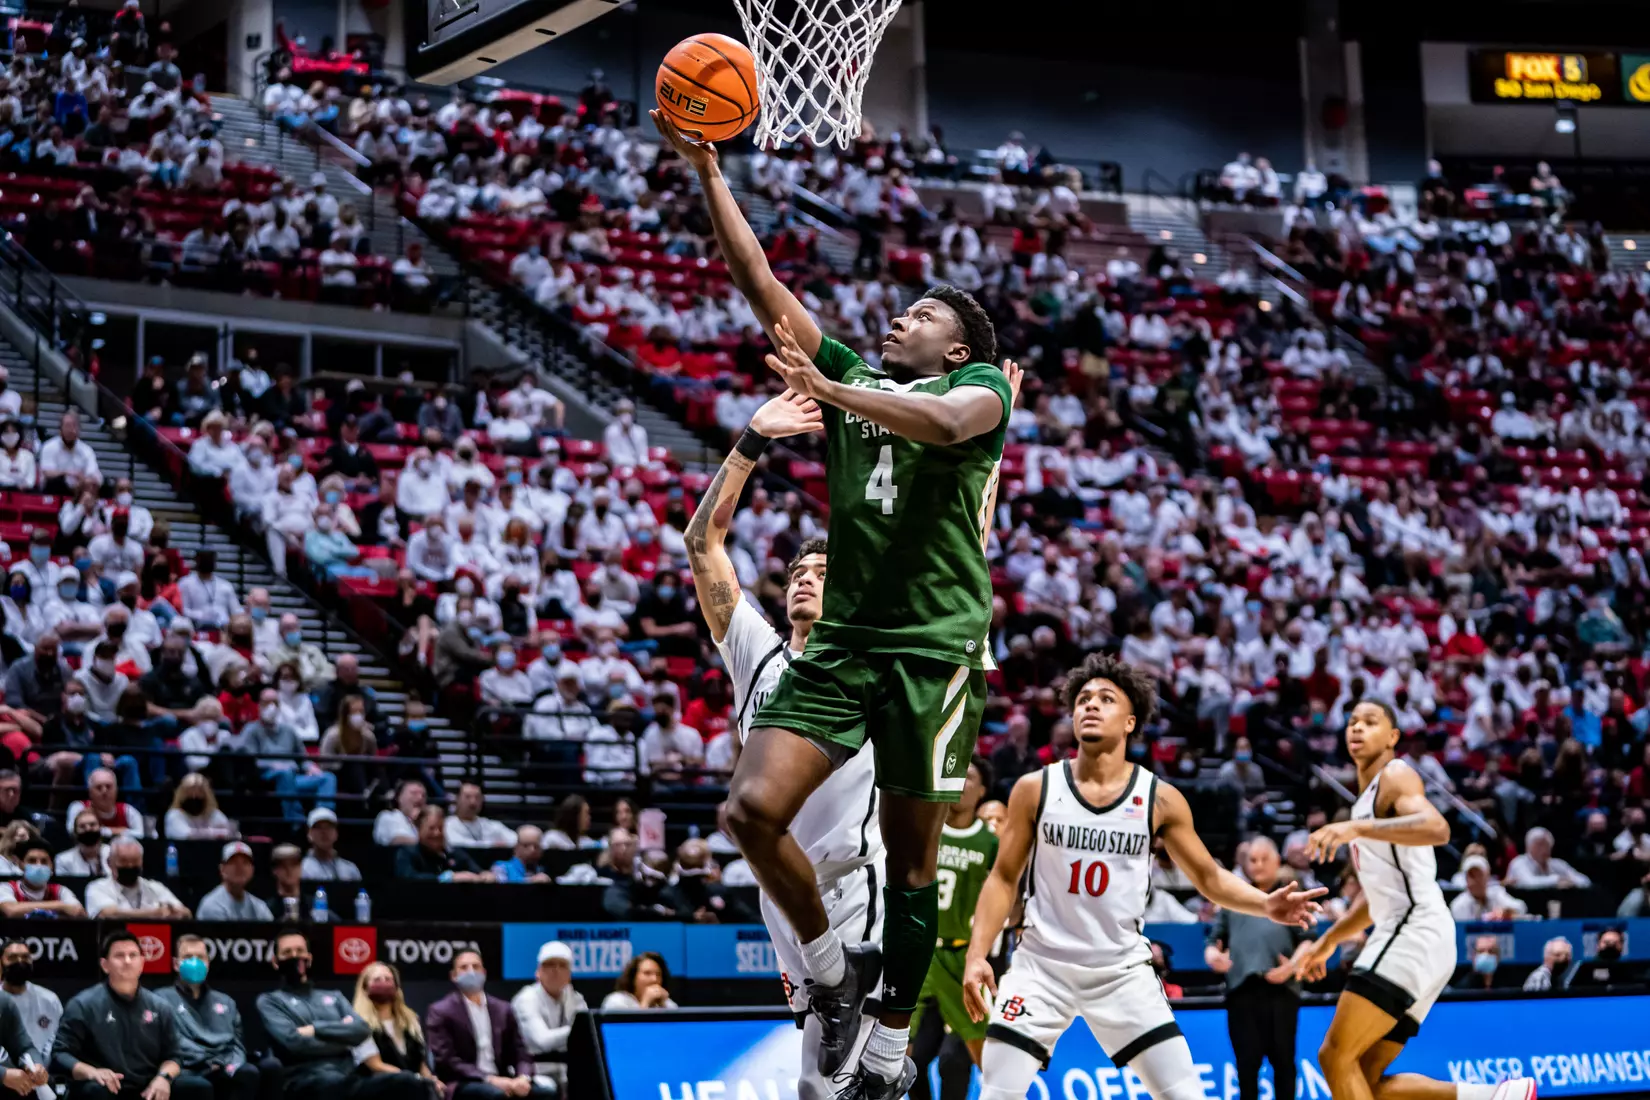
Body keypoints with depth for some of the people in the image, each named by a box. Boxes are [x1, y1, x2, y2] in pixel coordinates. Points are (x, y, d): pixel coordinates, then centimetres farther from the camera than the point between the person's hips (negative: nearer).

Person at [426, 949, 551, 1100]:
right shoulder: (441, 1012, 2)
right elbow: (446, 1061, -8)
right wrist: (489, 1079, -19)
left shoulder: (502, 1009, 17)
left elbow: (519, 1052, 13)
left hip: (500, 1081, 5)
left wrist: (523, 1077, -11)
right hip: (461, 1084, -5)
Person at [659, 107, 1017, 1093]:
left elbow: (946, 421, -22)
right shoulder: (853, 376, 18)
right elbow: (759, 279, 13)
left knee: (913, 861, 2)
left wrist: (829, 390, -33)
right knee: (755, 807, -13)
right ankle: (832, 967, 10)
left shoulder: (981, 384, 4)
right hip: (843, 640, 4)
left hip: (936, 645, -4)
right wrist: (707, 168, 6)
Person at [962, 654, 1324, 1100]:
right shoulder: (1035, 789, -4)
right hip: (1042, 963, -1)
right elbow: (1003, 879, 2)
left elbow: (1209, 878, 6)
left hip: (1122, 970, 1)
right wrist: (977, 954, -9)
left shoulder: (1160, 799, -3)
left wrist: (1265, 904, -12)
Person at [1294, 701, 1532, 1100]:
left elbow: (1437, 828, -25)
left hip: (1414, 931, -10)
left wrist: (1356, 828, -33)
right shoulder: (1367, 797, 27)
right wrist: (1328, 941, 34)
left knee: (1336, 1056, -15)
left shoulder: (1396, 775, -2)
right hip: (1403, 935, 10)